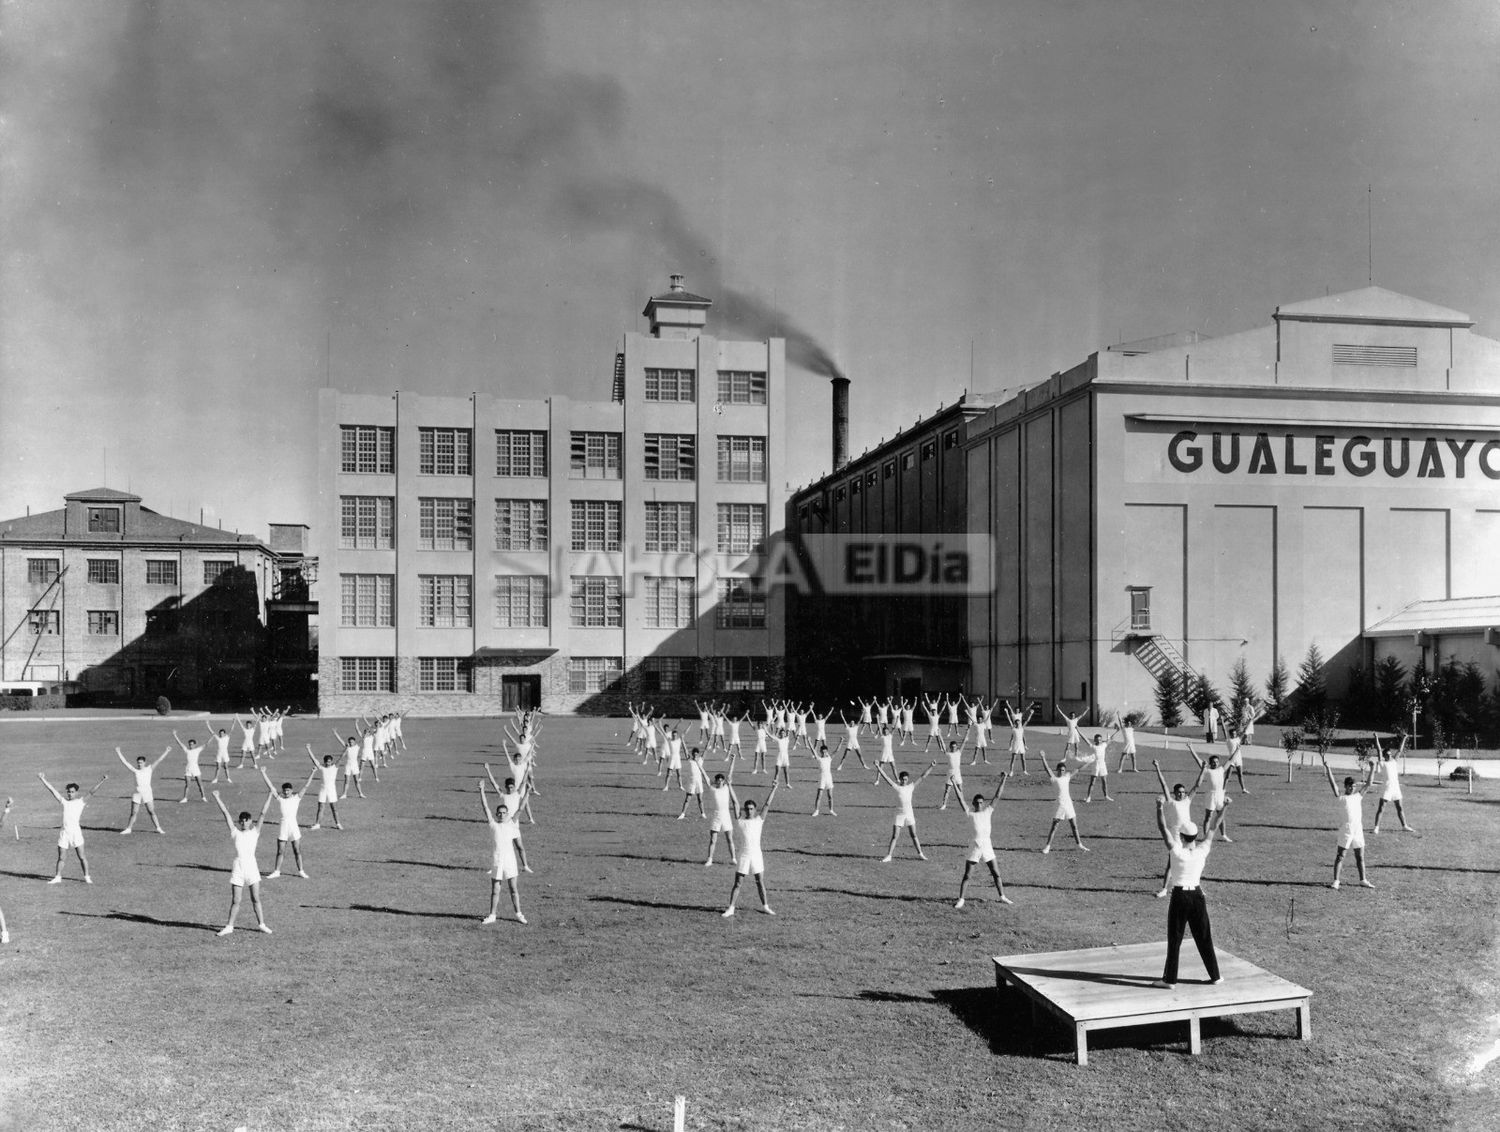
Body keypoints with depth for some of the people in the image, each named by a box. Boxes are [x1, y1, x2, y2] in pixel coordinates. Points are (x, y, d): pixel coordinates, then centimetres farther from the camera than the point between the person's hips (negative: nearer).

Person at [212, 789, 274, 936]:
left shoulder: (255, 832, 5)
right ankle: (229, 926, 15)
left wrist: (270, 796, -2)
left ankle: (261, 924, 12)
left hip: (252, 867, 0)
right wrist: (217, 797, 2)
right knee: (235, 900, 3)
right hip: (238, 868, 0)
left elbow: (262, 813, 1)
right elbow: (226, 813, 2)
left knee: (256, 899, 2)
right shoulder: (235, 833, 5)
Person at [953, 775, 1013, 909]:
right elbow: (961, 800, -13)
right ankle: (961, 899, 7)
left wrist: (1003, 780, -6)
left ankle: (1003, 897, 21)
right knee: (967, 875, 0)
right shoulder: (971, 814, -3)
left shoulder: (988, 811, 4)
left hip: (987, 847, 2)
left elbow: (997, 796, 0)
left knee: (996, 873, 8)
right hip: (975, 848, -2)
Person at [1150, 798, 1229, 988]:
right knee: (1204, 939, 14)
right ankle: (1215, 976, 22)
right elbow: (1213, 828, 2)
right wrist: (1224, 807, 7)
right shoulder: (1202, 851, -6)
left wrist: (1160, 808, -27)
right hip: (1197, 896, 4)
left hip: (1179, 898, -4)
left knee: (1174, 940, 4)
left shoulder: (1178, 852, -16)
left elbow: (1163, 828, -21)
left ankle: (1170, 979, 9)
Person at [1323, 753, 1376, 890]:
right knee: (1340, 856, -1)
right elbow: (1332, 782, -11)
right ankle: (1336, 881, 1)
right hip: (1346, 829, -5)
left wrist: (1372, 769, 2)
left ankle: (1363, 880, 24)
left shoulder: (1358, 795, 11)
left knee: (1360, 857, 13)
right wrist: (1326, 766, -18)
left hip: (1358, 829, 5)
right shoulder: (1341, 796, -2)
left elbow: (1368, 783, 10)